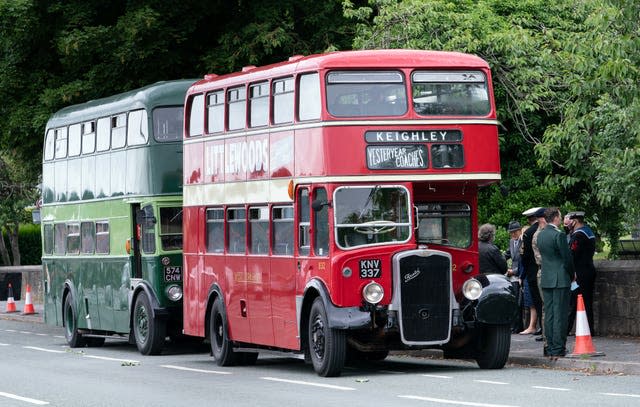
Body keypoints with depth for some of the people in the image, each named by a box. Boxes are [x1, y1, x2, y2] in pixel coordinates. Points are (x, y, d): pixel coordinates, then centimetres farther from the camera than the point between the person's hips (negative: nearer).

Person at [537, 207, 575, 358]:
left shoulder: (541, 235, 9)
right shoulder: (559, 235, -14)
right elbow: (567, 257, -11)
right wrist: (571, 275, 4)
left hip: (546, 279, 7)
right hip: (561, 280, -7)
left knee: (549, 314, 10)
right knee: (560, 314, -5)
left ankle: (550, 347, 11)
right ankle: (558, 348, -6)